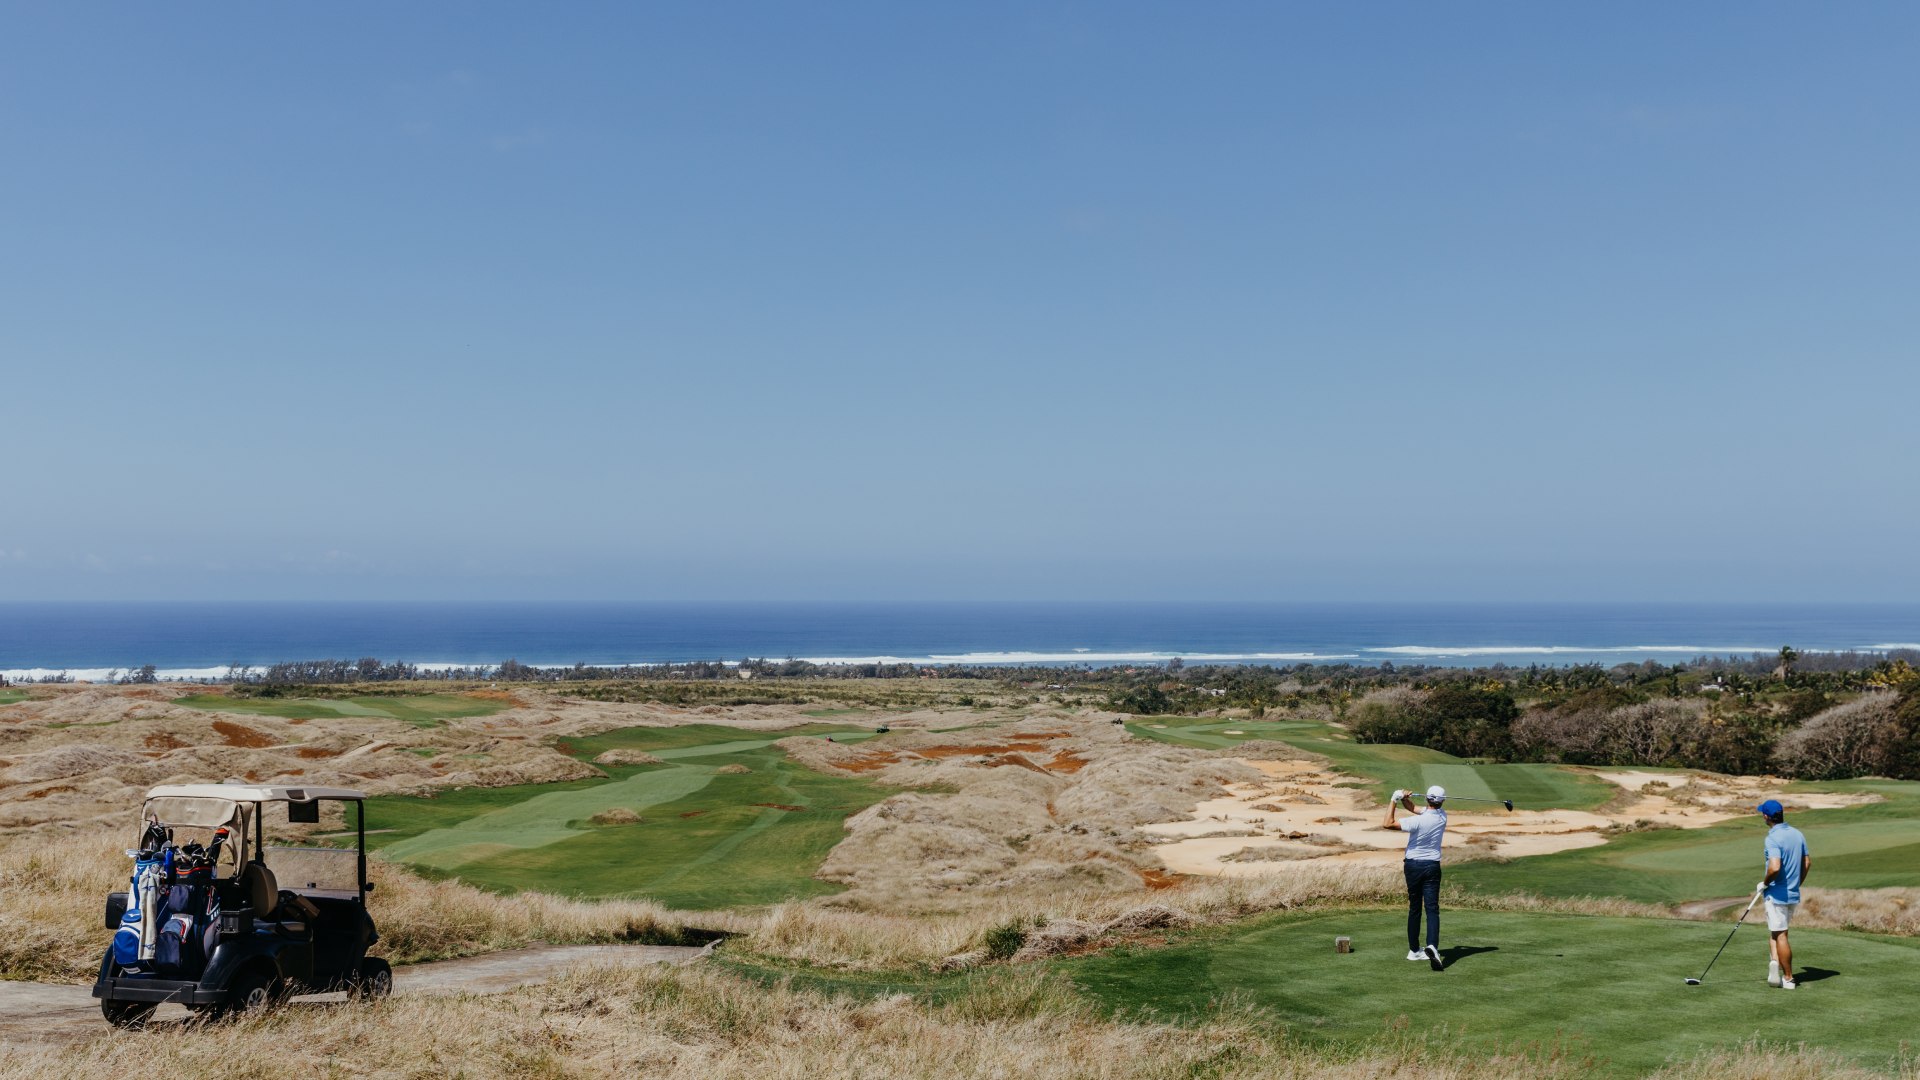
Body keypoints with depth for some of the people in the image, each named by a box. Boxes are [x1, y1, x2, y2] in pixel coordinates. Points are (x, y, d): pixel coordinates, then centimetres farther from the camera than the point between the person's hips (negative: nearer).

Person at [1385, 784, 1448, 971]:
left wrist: (1394, 800, -11)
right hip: (1432, 866, 1)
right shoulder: (1443, 816, -3)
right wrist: (1405, 800, -9)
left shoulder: (1418, 821, -19)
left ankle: (1414, 950, 18)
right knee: (1432, 908, -6)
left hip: (1413, 866, -1)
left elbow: (1388, 824, -19)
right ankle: (1432, 946, -28)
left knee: (1414, 908, 12)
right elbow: (1416, 810, 8)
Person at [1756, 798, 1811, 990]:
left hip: (1777, 895, -8)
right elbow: (1808, 862, 12)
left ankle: (1788, 979, 5)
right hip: (1794, 894, 8)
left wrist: (1764, 883, -14)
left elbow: (1775, 867, -32)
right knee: (1776, 931, 20)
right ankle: (1776, 962, 3)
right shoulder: (1797, 834, 5)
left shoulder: (1773, 838, -21)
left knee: (1780, 936, 2)